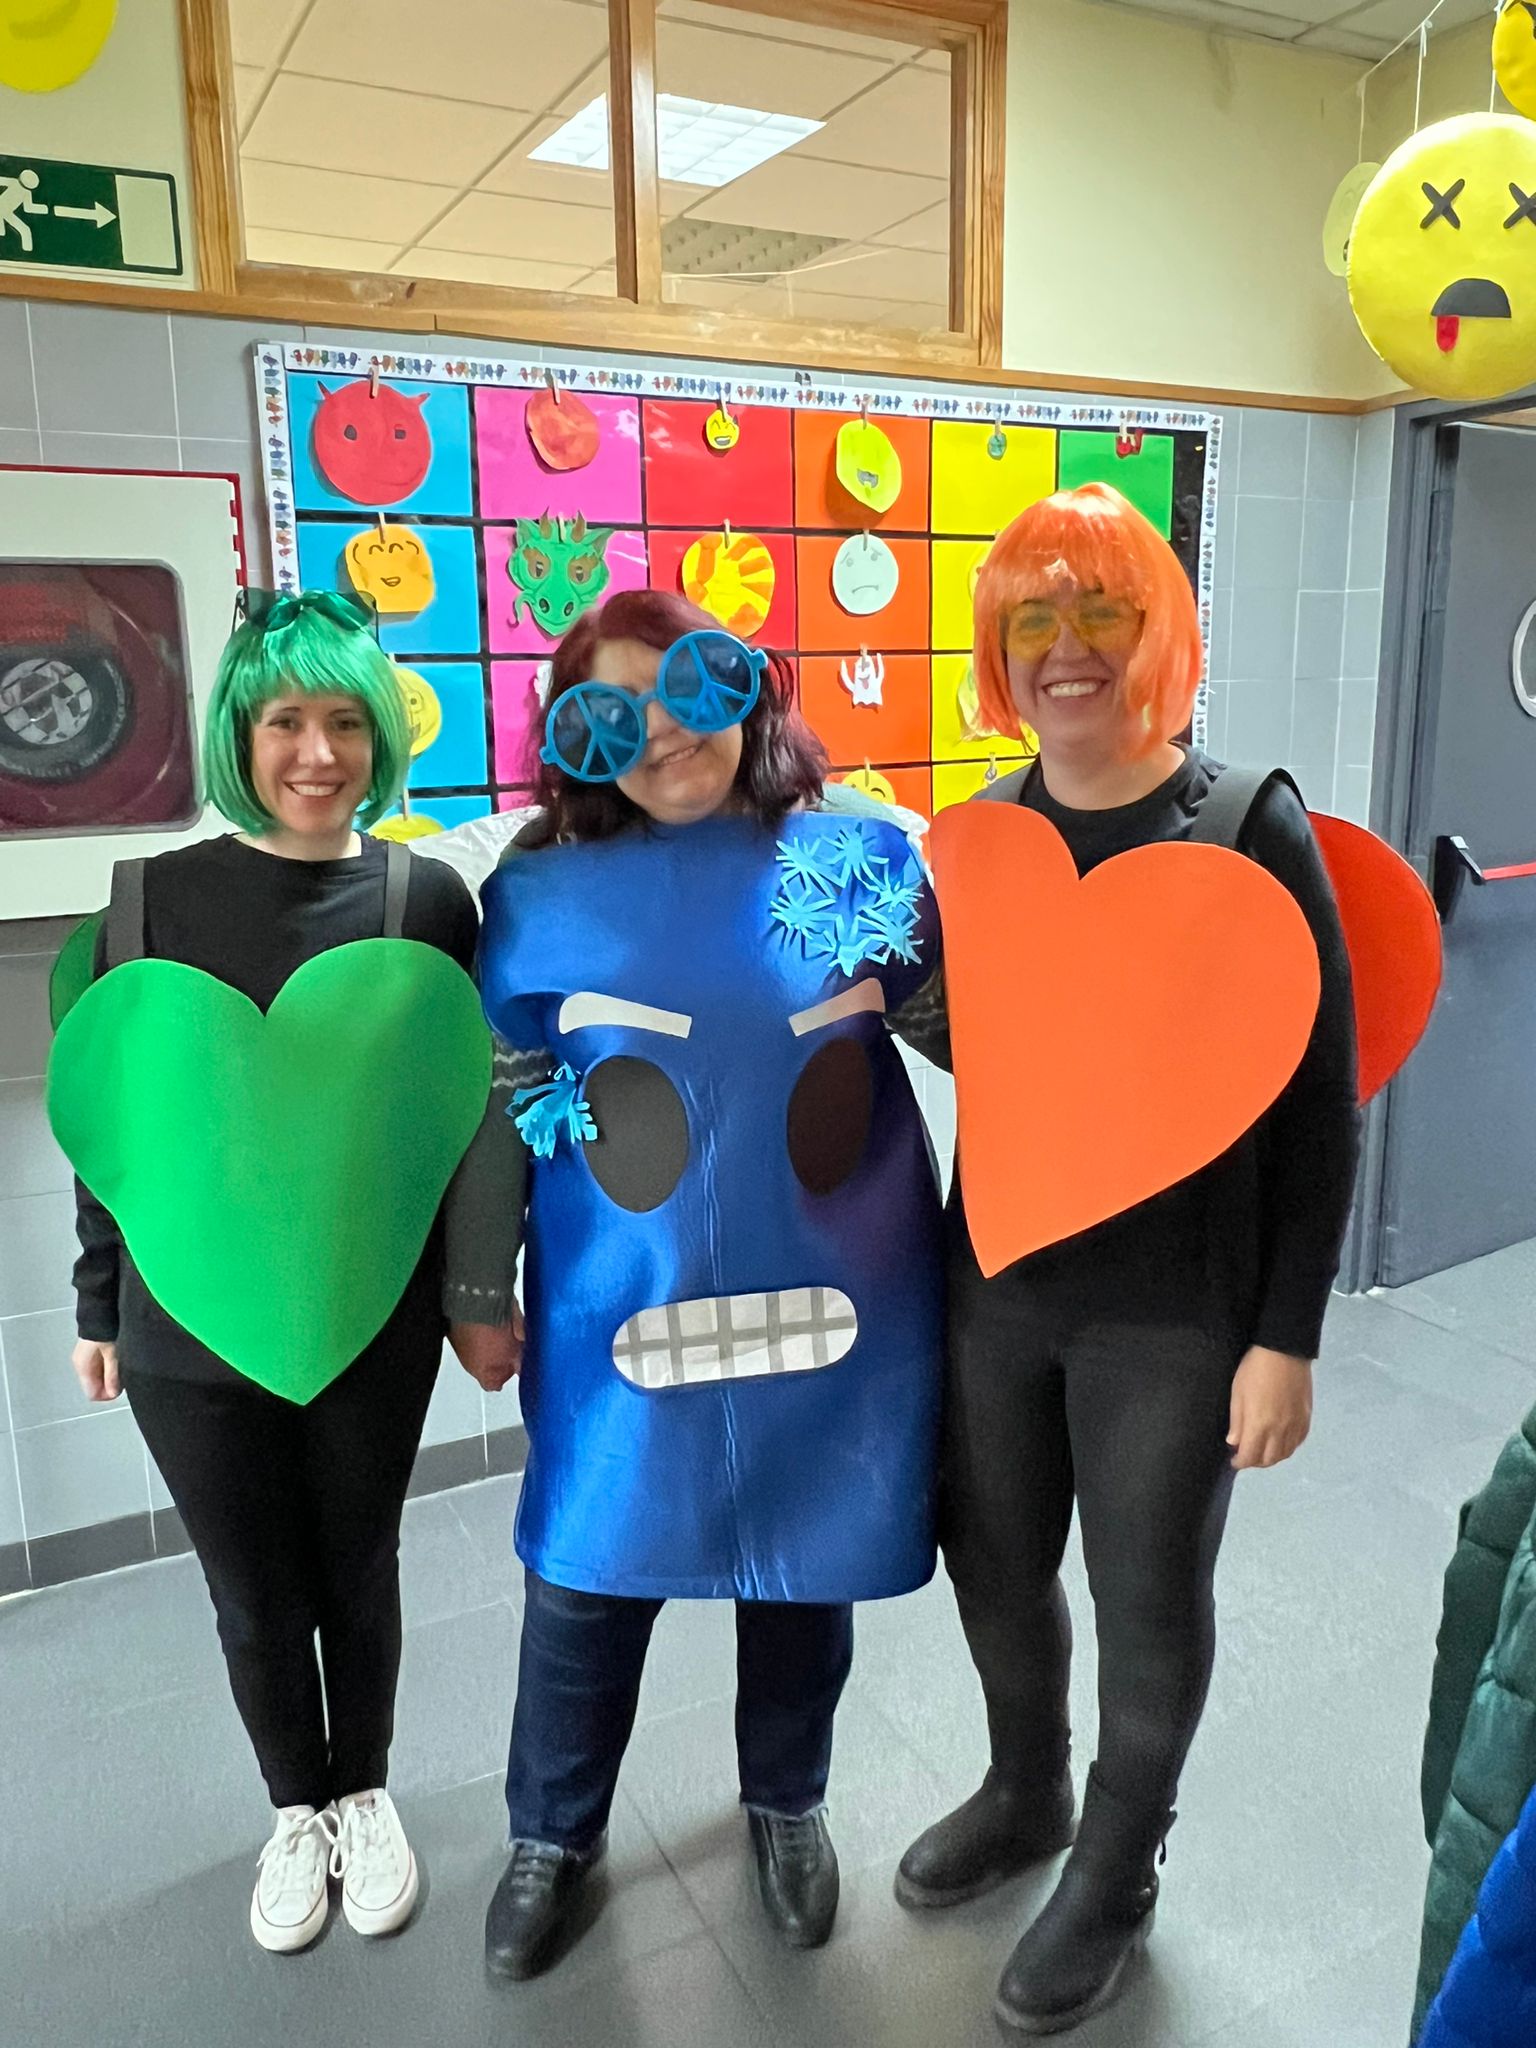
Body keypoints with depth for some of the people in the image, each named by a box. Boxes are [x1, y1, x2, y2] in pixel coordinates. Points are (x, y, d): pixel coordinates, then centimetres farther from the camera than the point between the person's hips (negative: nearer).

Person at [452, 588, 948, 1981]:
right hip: (624, 1306, 0)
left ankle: (787, 1803, 47)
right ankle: (553, 1839, 41)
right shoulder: (545, 888, -3)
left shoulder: (860, 848, -3)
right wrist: (484, 1289, 6)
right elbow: (500, 1102, 4)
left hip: (831, 1294, 1)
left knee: (807, 1564, 18)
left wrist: (881, 987, -9)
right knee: (587, 1577, 13)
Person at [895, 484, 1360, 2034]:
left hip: (1174, 1309, -4)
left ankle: (1116, 1876, 42)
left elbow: (1319, 1099, -10)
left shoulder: (1248, 828, -11)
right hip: (995, 1282, 5)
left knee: (1149, 1603, 14)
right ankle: (1024, 1794, 51)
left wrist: (1286, 1336, -11)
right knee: (991, 1563, 20)